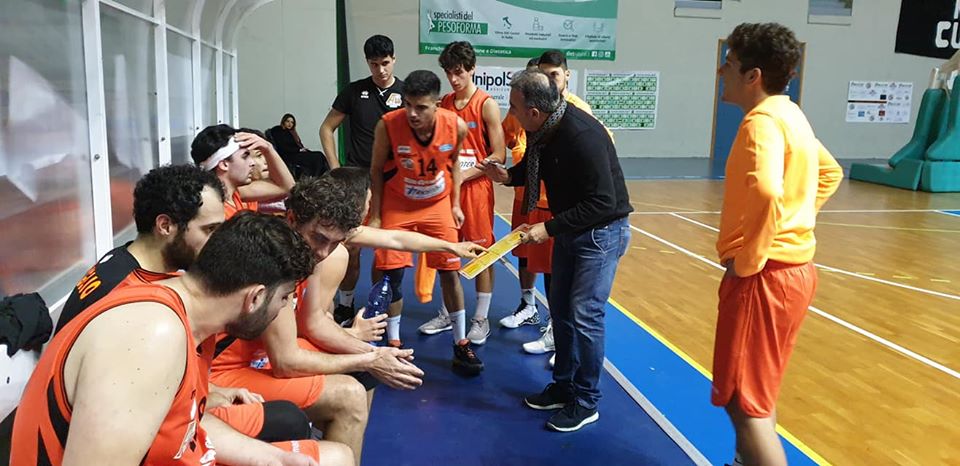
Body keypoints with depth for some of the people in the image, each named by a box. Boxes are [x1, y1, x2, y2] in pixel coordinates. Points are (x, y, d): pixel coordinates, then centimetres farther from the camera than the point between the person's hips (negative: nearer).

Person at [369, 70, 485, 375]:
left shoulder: (456, 126, -20)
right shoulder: (388, 125, -25)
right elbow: (376, 171, -11)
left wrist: (455, 204, 2)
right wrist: (375, 217, -9)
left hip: (438, 204, 2)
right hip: (397, 204, -1)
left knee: (450, 271, 3)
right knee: (391, 273, -2)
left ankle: (461, 344, 18)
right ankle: (394, 343, 17)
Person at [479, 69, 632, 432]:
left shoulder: (582, 136, -30)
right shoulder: (541, 130, -4)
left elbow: (603, 202, -30)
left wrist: (550, 228, -28)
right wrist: (508, 176, -4)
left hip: (602, 231, -9)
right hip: (569, 228, 9)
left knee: (584, 314, -6)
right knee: (560, 308, 14)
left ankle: (586, 402, 11)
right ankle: (564, 386, 30)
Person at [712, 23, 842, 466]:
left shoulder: (762, 120, -18)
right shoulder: (789, 115, 12)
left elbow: (767, 193, -35)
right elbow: (830, 173, 27)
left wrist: (747, 261, -23)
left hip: (764, 275, -10)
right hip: (793, 268, 10)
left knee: (743, 402, -1)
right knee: (757, 390, 25)